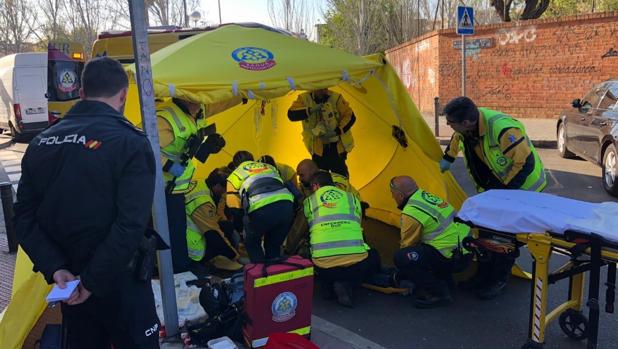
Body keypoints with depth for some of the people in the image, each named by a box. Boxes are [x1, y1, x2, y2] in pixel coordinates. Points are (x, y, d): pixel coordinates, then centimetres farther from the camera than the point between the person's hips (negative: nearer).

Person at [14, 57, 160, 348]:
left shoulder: (40, 143, 3)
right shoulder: (130, 143, -17)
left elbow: (24, 217, 1)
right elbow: (131, 224, -25)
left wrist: (54, 267, -5)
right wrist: (94, 280, -17)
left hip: (68, 281, 6)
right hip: (120, 281, -6)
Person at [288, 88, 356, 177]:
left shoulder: (336, 98, -9)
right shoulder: (304, 99, -6)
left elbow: (350, 117, -9)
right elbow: (291, 115, -19)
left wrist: (337, 132, -21)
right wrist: (311, 110, -30)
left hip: (337, 147, -1)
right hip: (318, 148, 1)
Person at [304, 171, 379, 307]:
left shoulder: (309, 201, 14)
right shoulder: (352, 198, 18)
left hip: (324, 267, 1)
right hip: (356, 263, -1)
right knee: (374, 259, 34)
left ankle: (327, 286, 12)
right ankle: (346, 284, 6)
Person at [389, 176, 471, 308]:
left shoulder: (411, 213, -17)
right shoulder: (426, 195, 12)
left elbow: (407, 245, -4)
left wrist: (397, 276, 12)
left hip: (454, 258, -10)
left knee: (401, 258, -16)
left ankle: (438, 293, -6)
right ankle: (445, 281, 21)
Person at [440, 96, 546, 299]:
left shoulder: (502, 129, -37)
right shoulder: (465, 128, -14)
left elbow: (525, 163, -30)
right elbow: (458, 138, 13)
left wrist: (504, 189, -24)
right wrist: (446, 160, 20)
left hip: (521, 186, -7)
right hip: (493, 187, 8)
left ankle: (498, 282, 11)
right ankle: (483, 277, 25)